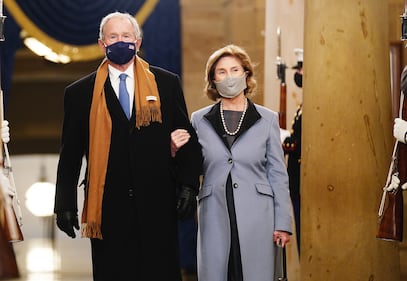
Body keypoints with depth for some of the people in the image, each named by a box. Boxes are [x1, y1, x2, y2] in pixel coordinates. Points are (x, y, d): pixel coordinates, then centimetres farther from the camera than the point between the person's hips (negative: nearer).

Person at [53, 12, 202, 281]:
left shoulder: (167, 83, 7)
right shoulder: (80, 93, 6)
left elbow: (188, 140, 9)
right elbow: (70, 153, 8)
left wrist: (188, 185, -1)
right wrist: (65, 204, 3)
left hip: (158, 205, 0)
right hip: (108, 209, 0)